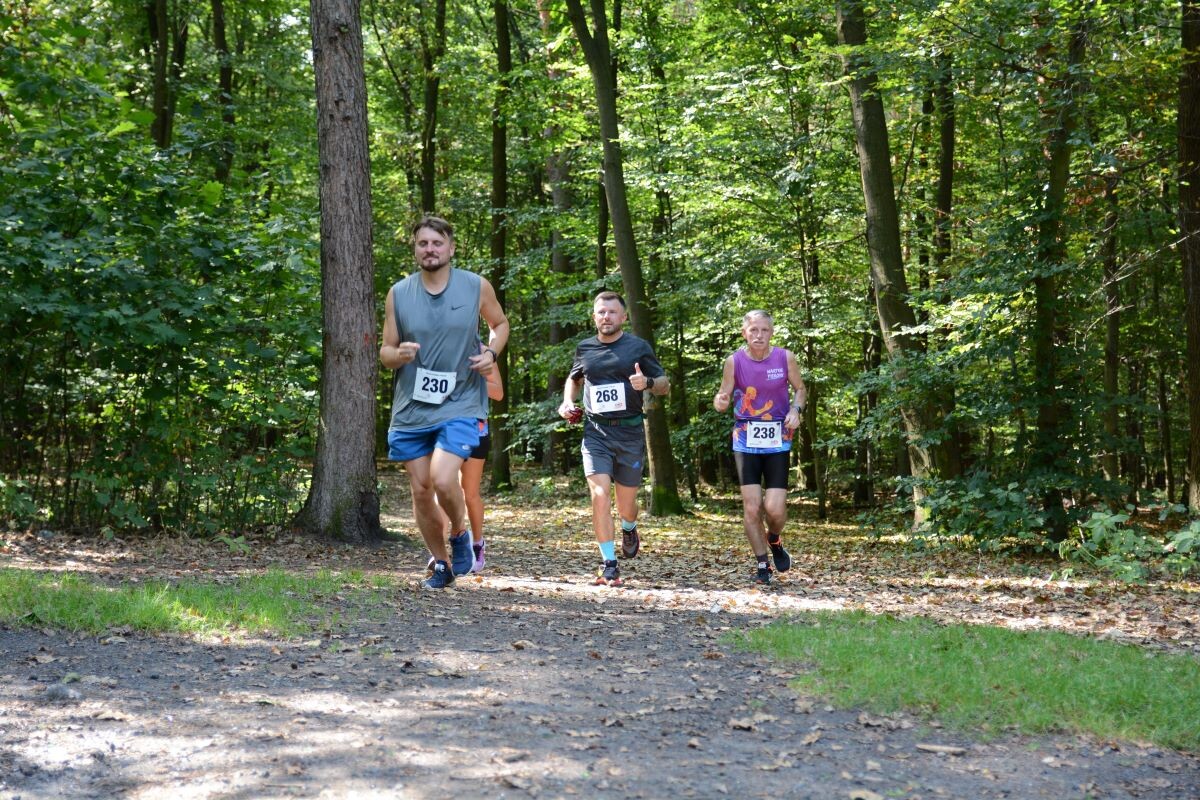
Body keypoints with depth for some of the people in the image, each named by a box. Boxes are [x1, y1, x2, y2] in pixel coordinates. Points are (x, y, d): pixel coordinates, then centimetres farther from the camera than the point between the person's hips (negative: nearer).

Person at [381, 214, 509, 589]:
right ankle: (441, 563, 27)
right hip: (411, 409, 3)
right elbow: (385, 352, 6)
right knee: (421, 489, 7)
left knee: (444, 480, -21)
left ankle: (460, 536, 10)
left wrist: (491, 353, -5)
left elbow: (500, 323, 16)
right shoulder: (398, 294, 1)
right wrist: (398, 355, -18)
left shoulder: (477, 287, -2)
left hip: (460, 405, -3)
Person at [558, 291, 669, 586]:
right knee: (599, 495, -16)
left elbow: (665, 384, 6)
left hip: (630, 432, -1)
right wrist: (567, 401, 9)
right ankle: (609, 565, -9)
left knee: (626, 501, 7)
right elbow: (574, 378, 29)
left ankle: (629, 530, 45)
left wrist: (647, 383, -15)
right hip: (596, 432, 1)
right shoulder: (584, 349, 9)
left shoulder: (638, 347, 2)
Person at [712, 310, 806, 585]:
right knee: (751, 506, -5)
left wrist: (796, 410, -10)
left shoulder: (785, 358, -4)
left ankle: (774, 541, 27)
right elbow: (724, 396, 1)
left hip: (777, 441, 0)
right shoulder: (734, 361, -5)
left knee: (775, 508, -8)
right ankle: (762, 564, 13)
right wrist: (720, 402, -23)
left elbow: (800, 389, 10)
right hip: (746, 439, 0)